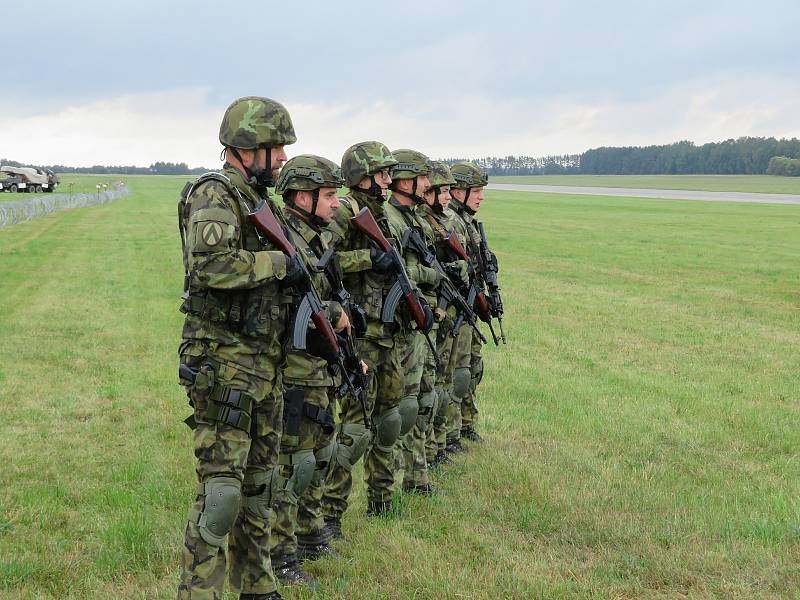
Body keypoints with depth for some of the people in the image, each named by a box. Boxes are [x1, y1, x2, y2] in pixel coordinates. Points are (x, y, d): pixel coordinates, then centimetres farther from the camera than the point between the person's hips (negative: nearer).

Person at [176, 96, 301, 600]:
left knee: (260, 482, 16)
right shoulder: (213, 195, -13)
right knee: (221, 490, -7)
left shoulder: (261, 200, 15)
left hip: (265, 366, 9)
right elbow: (211, 264, -29)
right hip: (223, 366, -9)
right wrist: (279, 262, -19)